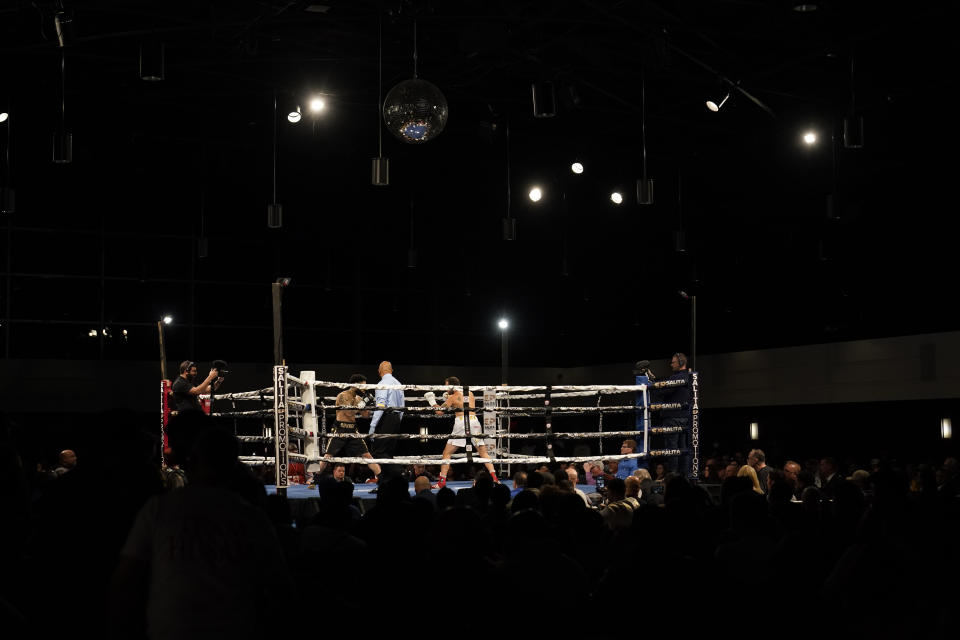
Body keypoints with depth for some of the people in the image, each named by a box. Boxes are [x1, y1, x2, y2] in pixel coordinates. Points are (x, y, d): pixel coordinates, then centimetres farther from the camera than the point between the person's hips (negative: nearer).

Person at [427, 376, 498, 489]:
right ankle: (494, 478, -2)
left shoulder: (452, 397, 6)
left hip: (461, 422, -4)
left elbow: (440, 412, 6)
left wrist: (432, 402, 22)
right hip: (474, 420, 4)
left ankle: (442, 481, -3)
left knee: (447, 453, 4)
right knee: (483, 452, 11)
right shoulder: (470, 393, 19)